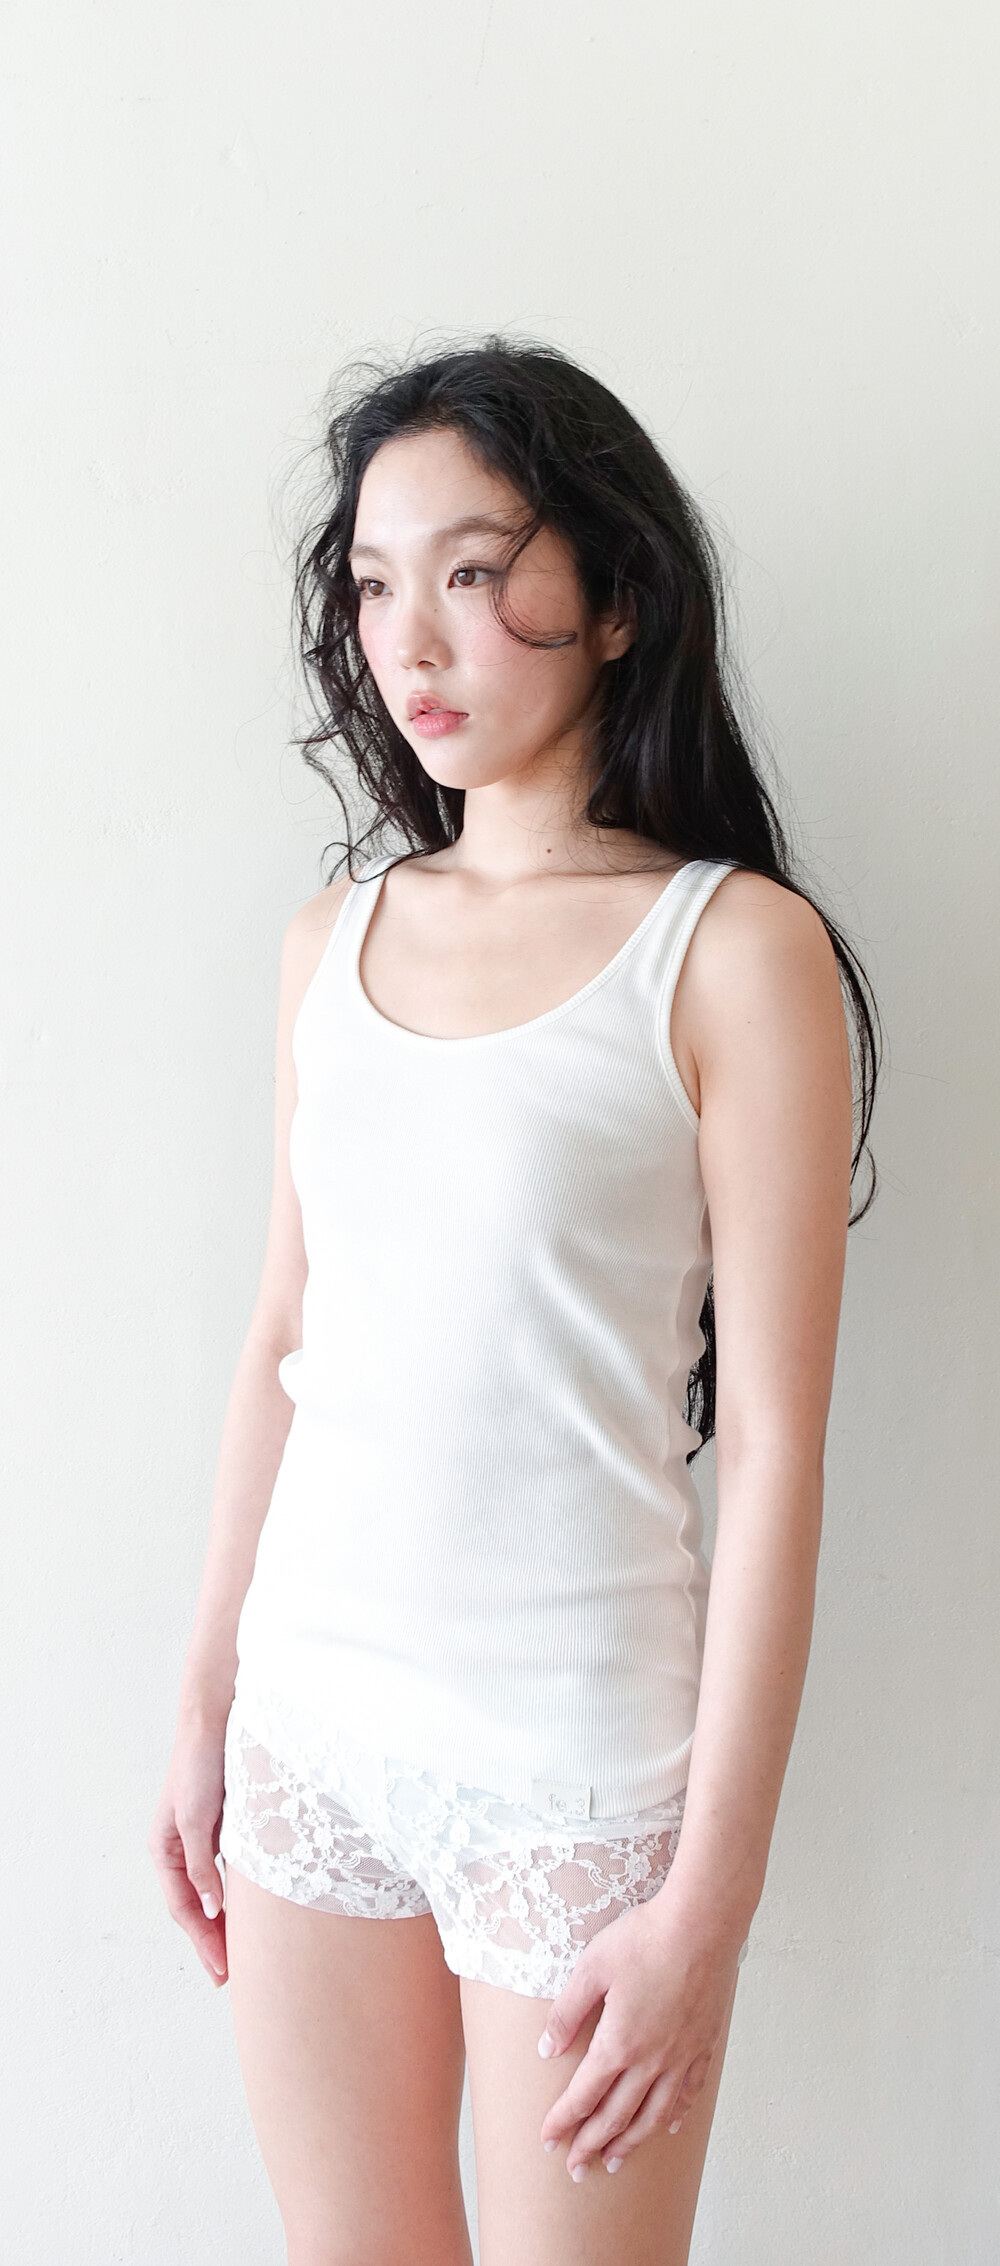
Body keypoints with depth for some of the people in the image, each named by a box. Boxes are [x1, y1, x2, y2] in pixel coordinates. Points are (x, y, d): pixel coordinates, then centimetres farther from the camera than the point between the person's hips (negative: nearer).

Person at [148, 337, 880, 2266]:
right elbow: (282, 1347, 10)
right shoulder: (332, 940, 6)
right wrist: (205, 1703, 12)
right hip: (310, 1723, 5)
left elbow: (773, 1446, -12)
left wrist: (713, 1890, -12)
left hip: (576, 1749, -5)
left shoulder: (733, 949, -10)